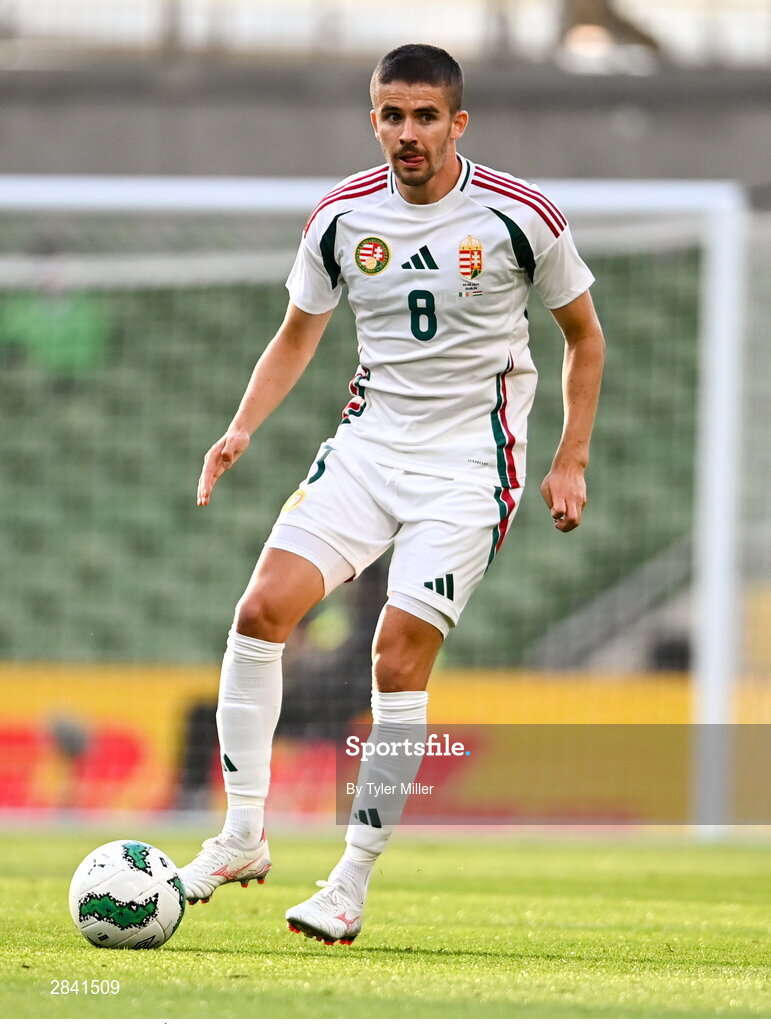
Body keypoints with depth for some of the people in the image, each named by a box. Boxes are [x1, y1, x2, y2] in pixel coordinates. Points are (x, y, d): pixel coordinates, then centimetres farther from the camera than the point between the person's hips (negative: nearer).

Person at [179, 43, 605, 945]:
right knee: (263, 606, -15)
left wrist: (571, 462, 0)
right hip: (370, 439, 4)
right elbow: (297, 335, 15)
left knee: (399, 651, -15)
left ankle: (352, 886, -7)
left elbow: (583, 336, 6)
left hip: (470, 459, -4)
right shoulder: (343, 217, 1)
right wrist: (243, 428, 0)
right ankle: (243, 836, -5)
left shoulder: (521, 217, -8)